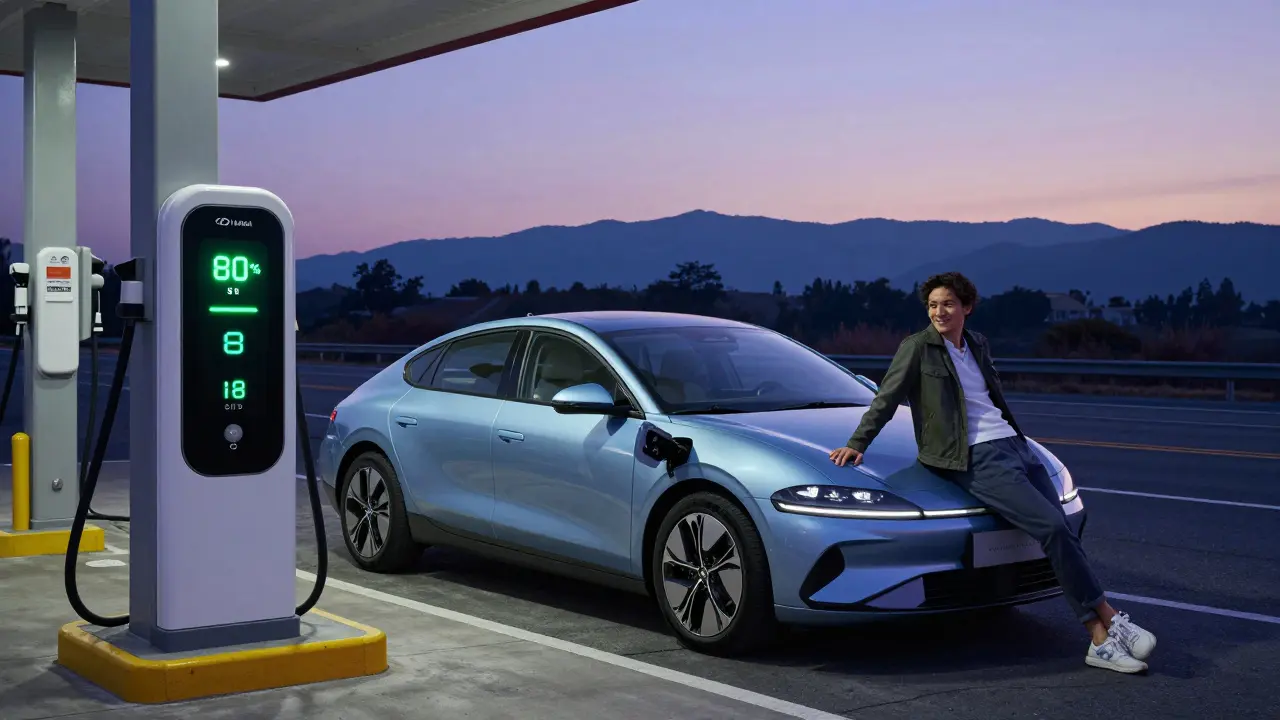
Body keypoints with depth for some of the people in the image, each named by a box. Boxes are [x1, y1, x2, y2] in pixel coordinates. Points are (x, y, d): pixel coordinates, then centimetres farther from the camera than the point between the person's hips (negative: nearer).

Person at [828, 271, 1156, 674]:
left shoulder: (977, 344, 18)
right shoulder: (917, 348, 0)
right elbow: (886, 400, 0)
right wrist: (856, 444, -5)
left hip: (1014, 445, 7)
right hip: (976, 460, -6)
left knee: (1063, 531, -6)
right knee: (1053, 527, -20)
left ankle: (1101, 641, -5)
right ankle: (1109, 620, -11)